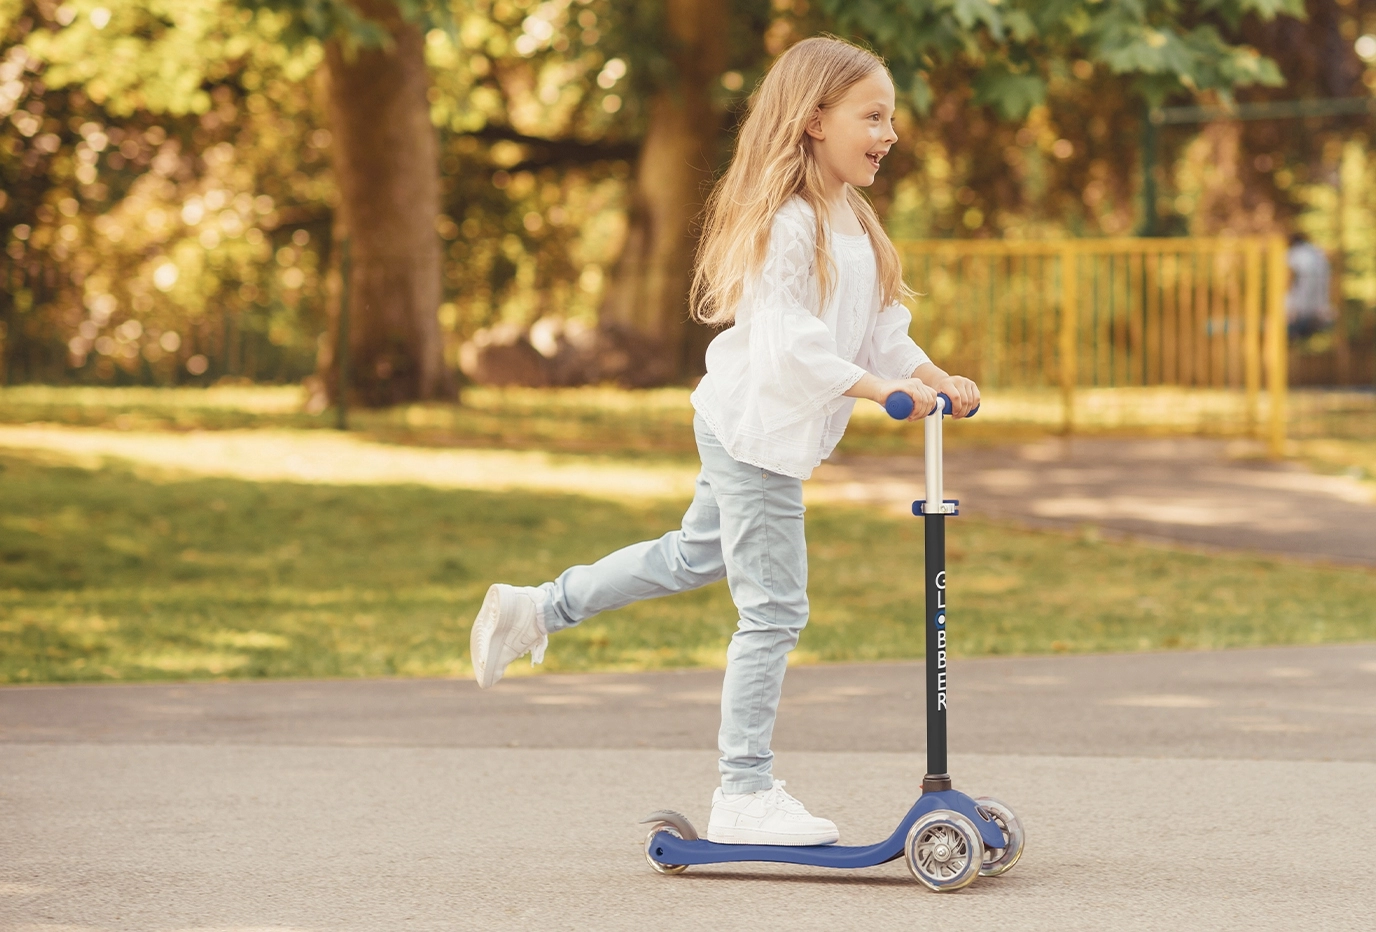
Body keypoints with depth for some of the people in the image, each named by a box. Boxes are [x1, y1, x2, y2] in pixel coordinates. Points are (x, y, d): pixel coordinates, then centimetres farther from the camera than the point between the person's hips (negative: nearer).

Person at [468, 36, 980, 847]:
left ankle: (536, 610, 38)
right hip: (756, 430, -10)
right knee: (774, 610, -5)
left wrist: (933, 377, 1)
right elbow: (789, 345, -28)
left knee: (696, 555, 26)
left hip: (752, 436, 10)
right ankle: (745, 795, 1)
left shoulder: (848, 220, 11)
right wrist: (880, 387, -31)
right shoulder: (786, 223, -22)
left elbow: (878, 326, 14)